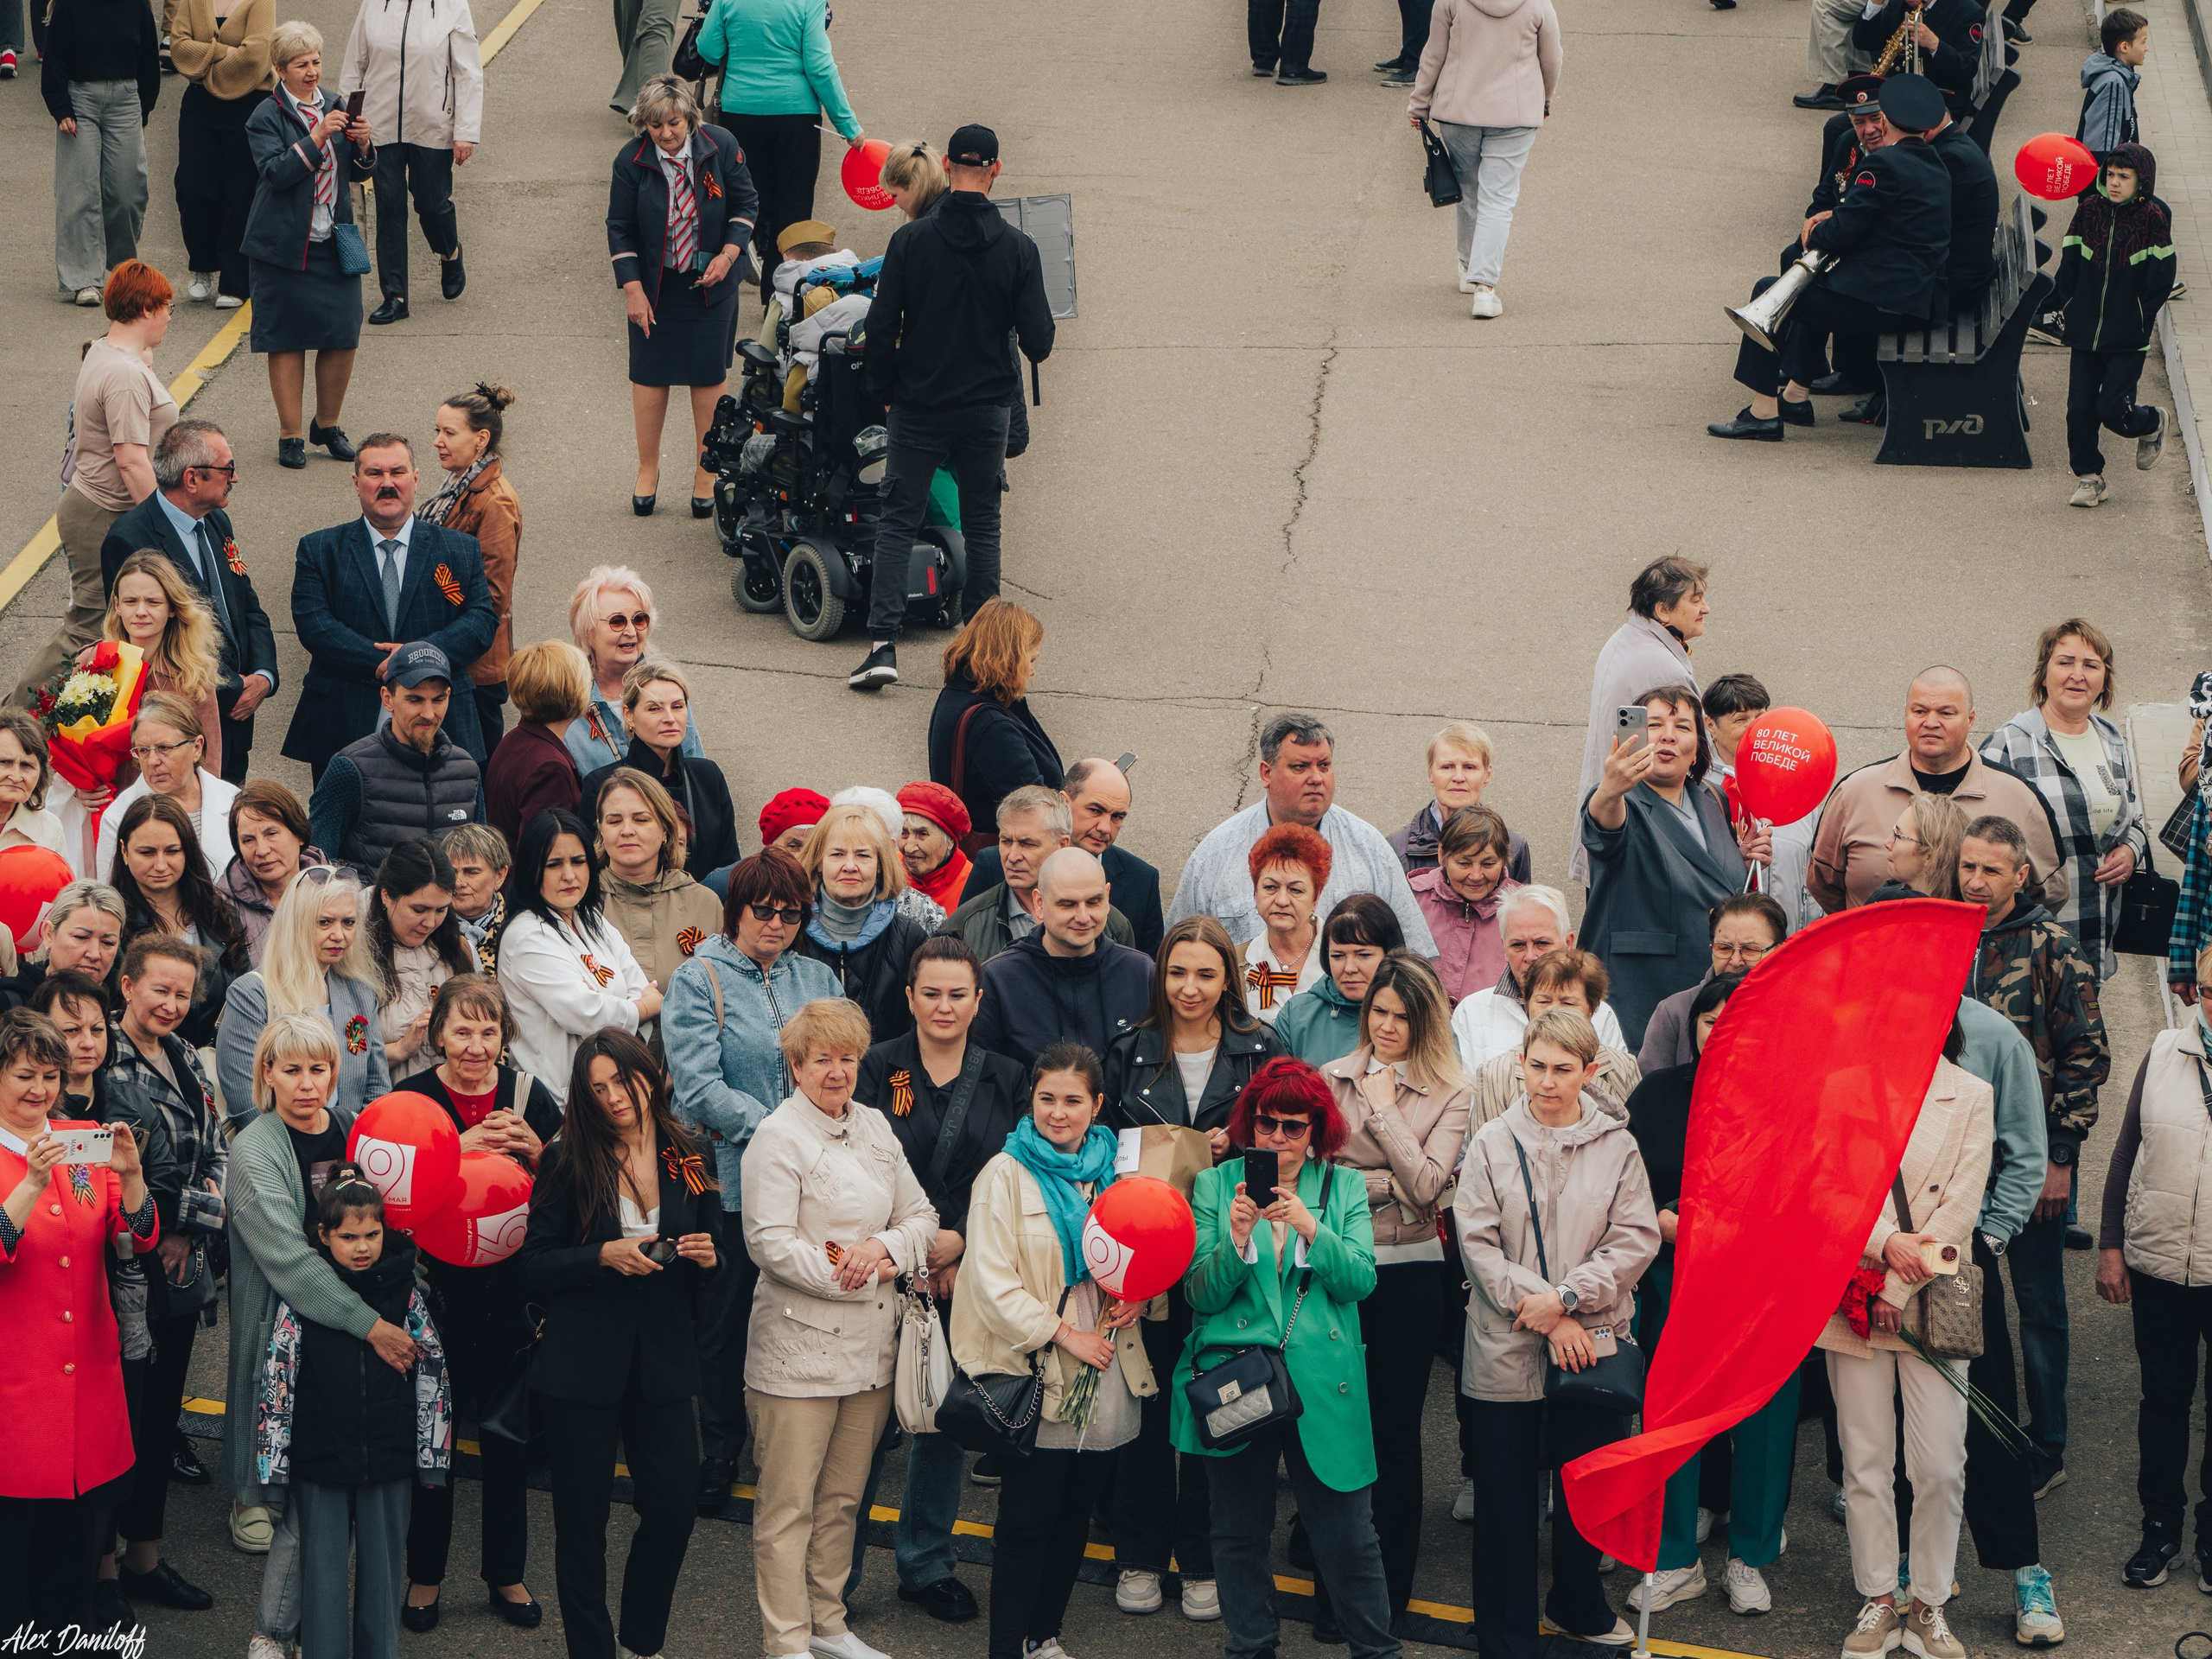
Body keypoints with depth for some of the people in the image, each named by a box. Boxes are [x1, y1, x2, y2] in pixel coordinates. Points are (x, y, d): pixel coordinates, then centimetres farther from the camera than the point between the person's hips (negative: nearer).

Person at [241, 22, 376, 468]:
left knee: (344, 336, 2)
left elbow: (360, 175, 12)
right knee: (287, 341, 2)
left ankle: (328, 425, 22)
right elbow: (276, 172, -19)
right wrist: (316, 139, -27)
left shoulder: (336, 105, 10)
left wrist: (363, 145, -9)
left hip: (334, 244, 4)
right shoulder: (266, 118, -6)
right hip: (284, 247, -4)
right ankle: (291, 435, 13)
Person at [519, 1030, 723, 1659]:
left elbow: (712, 1264, 13)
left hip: (664, 1364, 2)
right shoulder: (568, 1162, -4)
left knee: (673, 1508, 2)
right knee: (583, 1517, 4)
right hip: (582, 1365, -2)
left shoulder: (688, 1161, 4)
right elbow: (535, 1267, -6)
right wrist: (605, 1256, -20)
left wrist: (707, 1258, -9)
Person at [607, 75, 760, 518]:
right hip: (654, 286, 0)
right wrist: (633, 289, -10)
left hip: (711, 283, 0)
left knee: (709, 375, 4)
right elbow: (619, 228, -4)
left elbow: (745, 203, 1)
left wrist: (727, 255, -13)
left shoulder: (721, 147, -11)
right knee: (649, 374, 6)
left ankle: (706, 472, 18)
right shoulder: (631, 160, -11)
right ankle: (648, 470, 22)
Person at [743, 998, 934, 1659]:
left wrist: (884, 1248, -8)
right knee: (788, 1505, -2)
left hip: (871, 1348, 7)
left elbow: (921, 1217, 14)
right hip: (800, 1349, -6)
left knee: (842, 1496, 15)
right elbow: (769, 1242, -17)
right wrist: (859, 1276, -14)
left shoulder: (875, 1128, 13)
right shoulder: (778, 1138, -9)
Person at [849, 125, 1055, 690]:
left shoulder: (911, 240, -9)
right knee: (982, 526, 12)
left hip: (918, 409, -1)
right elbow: (1038, 340, -7)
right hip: (986, 409, 1)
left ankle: (883, 644, -6)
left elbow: (880, 329, -8)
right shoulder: (1018, 249, -8)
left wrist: (885, 390, 8)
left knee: (897, 522, 5)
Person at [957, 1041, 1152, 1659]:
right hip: (1039, 1377, -5)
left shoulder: (1111, 1171, 10)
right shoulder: (1006, 1174, -5)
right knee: (1027, 1522, -3)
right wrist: (1065, 1335, -15)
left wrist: (1137, 1296, 1)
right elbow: (993, 1285, -12)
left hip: (1107, 1375, 5)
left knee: (1075, 1514, 13)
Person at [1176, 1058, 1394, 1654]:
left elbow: (1361, 1281, -6)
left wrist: (1310, 1228, -21)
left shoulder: (1344, 1188, 7)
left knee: (1347, 1532, -1)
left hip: (1322, 1384, 0)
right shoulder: (1215, 1185, 5)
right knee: (1240, 1529, 10)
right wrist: (1237, 1239, -20)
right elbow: (1201, 1294, -3)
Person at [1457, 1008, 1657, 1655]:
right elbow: (1476, 1240, -5)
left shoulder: (1616, 1145, 1)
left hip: (1592, 1342, 1)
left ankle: (1578, 1605, 34)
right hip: (1506, 1346, -1)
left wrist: (1566, 1297, -15)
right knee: (1505, 1493, 5)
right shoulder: (1493, 1142, 0)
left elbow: (1636, 1241, -4)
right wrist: (1542, 1314, -13)